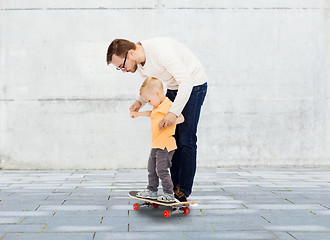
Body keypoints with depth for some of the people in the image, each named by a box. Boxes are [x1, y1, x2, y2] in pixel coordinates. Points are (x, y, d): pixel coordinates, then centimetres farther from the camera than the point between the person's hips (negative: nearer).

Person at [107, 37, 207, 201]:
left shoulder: (160, 50, -33)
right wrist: (140, 101, -5)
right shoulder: (139, 63, -5)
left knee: (186, 139, -11)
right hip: (173, 87, 8)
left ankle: (183, 191, -6)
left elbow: (186, 81, -33)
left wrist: (174, 112, -36)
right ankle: (174, 187, 7)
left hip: (193, 85, -8)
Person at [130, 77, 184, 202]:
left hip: (165, 145, -10)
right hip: (156, 145, 10)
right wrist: (138, 114, 39)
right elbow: (152, 113, 36)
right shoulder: (158, 106, 13)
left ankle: (169, 194, 3)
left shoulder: (168, 105, -18)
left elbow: (180, 118, -24)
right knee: (151, 168, 17)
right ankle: (152, 190, 30)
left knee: (161, 170, -8)